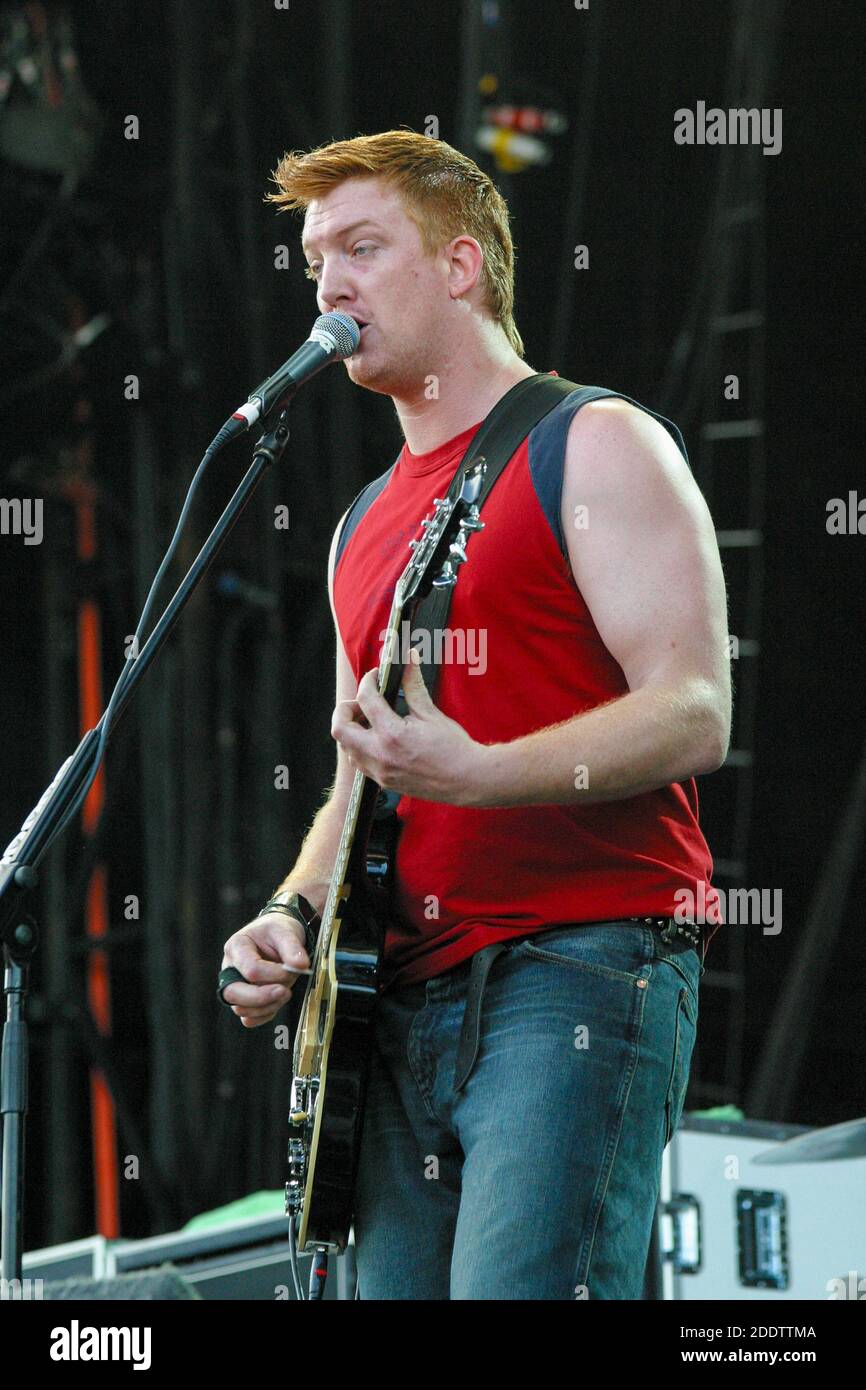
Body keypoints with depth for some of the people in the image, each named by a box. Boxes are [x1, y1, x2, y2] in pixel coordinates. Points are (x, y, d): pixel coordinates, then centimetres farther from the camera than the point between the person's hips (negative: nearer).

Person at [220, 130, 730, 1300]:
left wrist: (475, 775, -25)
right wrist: (292, 917, 9)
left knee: (518, 1285, -21)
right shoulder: (367, 525, 24)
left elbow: (695, 713, -11)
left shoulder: (593, 447, 0)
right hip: (405, 1003, 8)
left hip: (581, 968, -8)